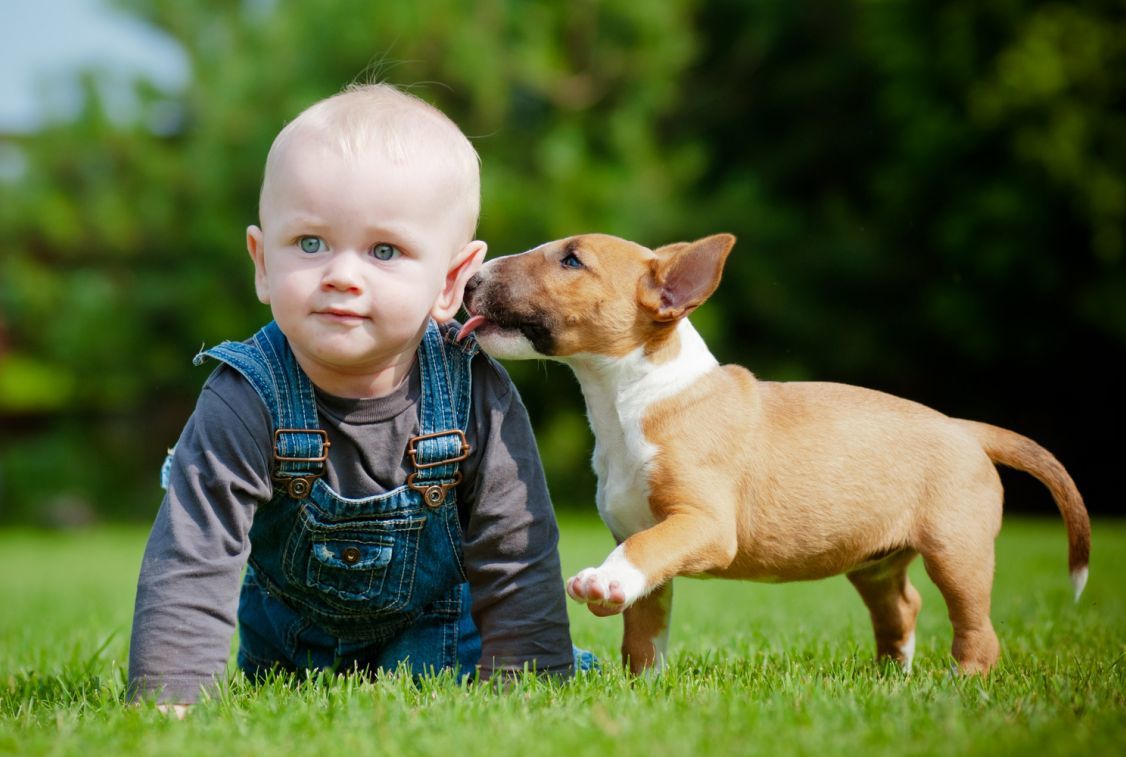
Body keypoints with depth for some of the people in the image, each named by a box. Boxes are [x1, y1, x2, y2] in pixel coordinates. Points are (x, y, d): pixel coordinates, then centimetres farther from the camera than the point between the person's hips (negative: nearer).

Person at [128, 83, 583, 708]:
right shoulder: (247, 404, -34)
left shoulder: (475, 396, -31)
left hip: (433, 622, -1)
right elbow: (190, 566, -34)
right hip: (287, 634, 1)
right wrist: (166, 703, -41)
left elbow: (515, 555, -21)